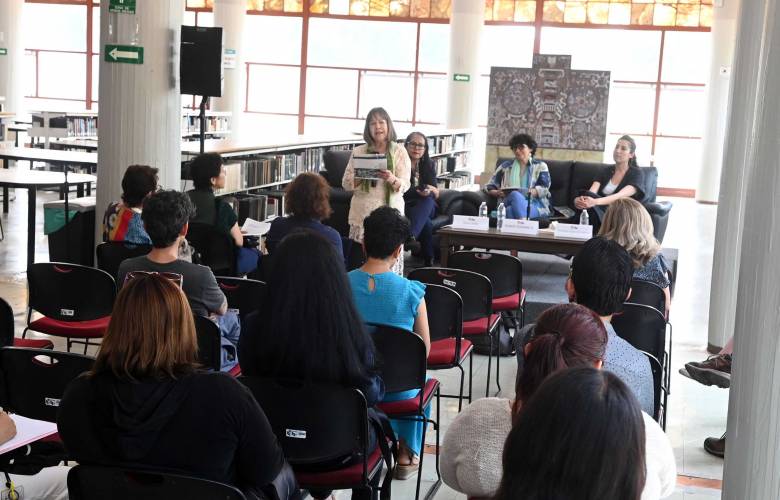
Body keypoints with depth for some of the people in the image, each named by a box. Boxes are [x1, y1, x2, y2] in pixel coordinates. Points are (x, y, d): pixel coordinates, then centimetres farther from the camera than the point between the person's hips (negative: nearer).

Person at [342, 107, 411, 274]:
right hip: (363, 213, 2)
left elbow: (404, 185, -2)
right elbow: (346, 183, 8)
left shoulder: (399, 151, 5)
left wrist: (392, 179, -23)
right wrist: (361, 176, -11)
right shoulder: (358, 151, 9)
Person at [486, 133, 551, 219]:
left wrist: (530, 192, -19)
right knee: (515, 195, -37)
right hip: (509, 203, 2)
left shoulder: (540, 166, 18)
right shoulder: (505, 166, 24)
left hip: (535, 205, -1)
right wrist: (497, 192, -6)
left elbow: (544, 189, 3)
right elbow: (490, 187, 20)